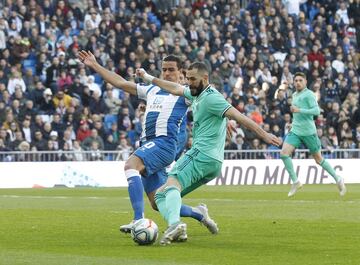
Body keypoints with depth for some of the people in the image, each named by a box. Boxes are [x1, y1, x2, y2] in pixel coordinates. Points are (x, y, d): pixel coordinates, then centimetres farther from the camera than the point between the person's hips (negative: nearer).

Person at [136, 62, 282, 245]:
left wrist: (264, 135, -26)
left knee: (172, 184, -31)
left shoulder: (211, 98, -10)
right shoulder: (196, 94, 19)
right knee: (160, 194, 9)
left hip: (202, 155, -10)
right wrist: (148, 77, 43)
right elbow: (175, 89, 35)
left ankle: (175, 223, -55)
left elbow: (238, 117, -18)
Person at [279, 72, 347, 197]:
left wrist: (299, 110, -24)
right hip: (295, 131, 7)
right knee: (284, 153, -13)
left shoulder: (309, 94, -8)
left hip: (308, 132, -7)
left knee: (318, 159, 2)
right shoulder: (295, 95, 15)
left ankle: (338, 179, 19)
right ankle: (295, 182, -5)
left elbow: (316, 111, -19)